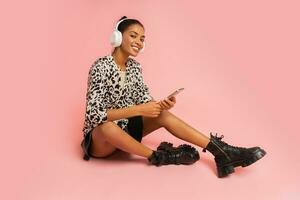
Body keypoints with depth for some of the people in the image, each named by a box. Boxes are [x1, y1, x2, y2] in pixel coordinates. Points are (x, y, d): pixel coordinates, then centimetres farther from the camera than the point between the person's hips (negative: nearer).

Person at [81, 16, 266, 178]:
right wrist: (138, 110, -34)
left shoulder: (134, 66, 1)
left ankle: (222, 152, -17)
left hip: (124, 129, 6)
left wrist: (159, 105, -25)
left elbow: (144, 99, -2)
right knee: (107, 126, -40)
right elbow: (94, 114, -30)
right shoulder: (101, 66, -21)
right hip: (99, 139, -6)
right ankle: (157, 156, -18)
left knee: (164, 115, -15)